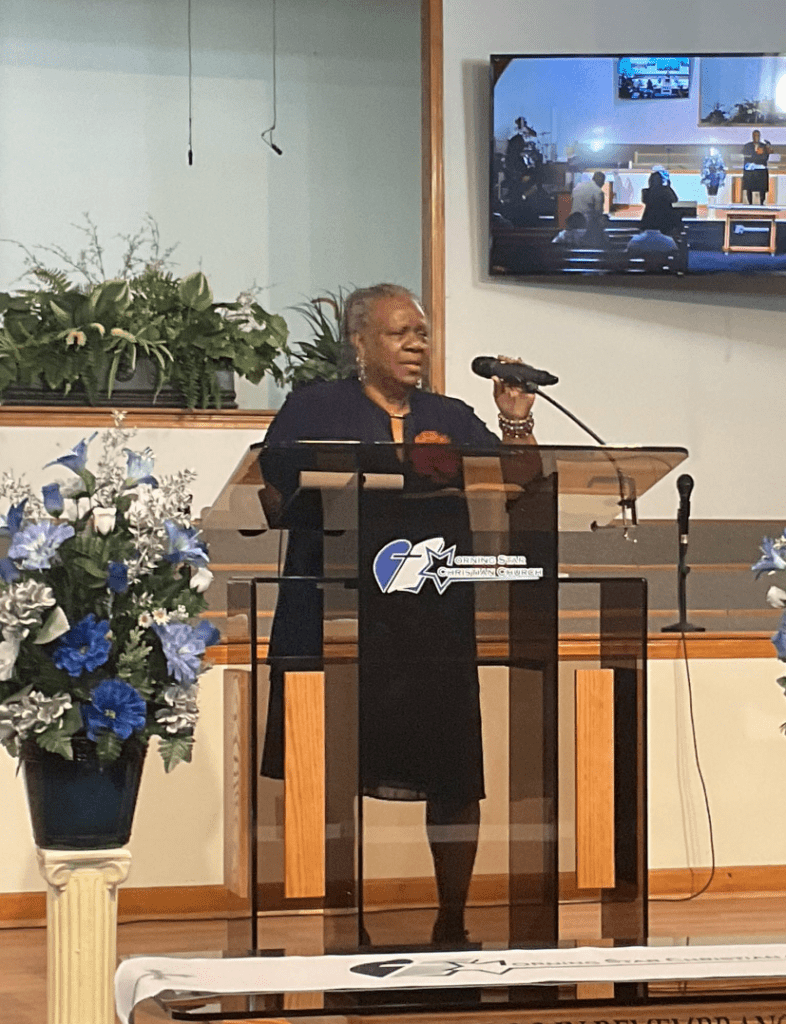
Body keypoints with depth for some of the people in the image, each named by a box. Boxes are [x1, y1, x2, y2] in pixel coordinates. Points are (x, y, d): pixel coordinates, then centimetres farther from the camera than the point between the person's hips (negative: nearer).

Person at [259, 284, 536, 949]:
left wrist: (517, 424, 0)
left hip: (438, 625, 3)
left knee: (455, 778, -1)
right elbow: (275, 503, 3)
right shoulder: (315, 409, 8)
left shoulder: (453, 420, 17)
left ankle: (452, 925, 10)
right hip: (338, 618, -2)